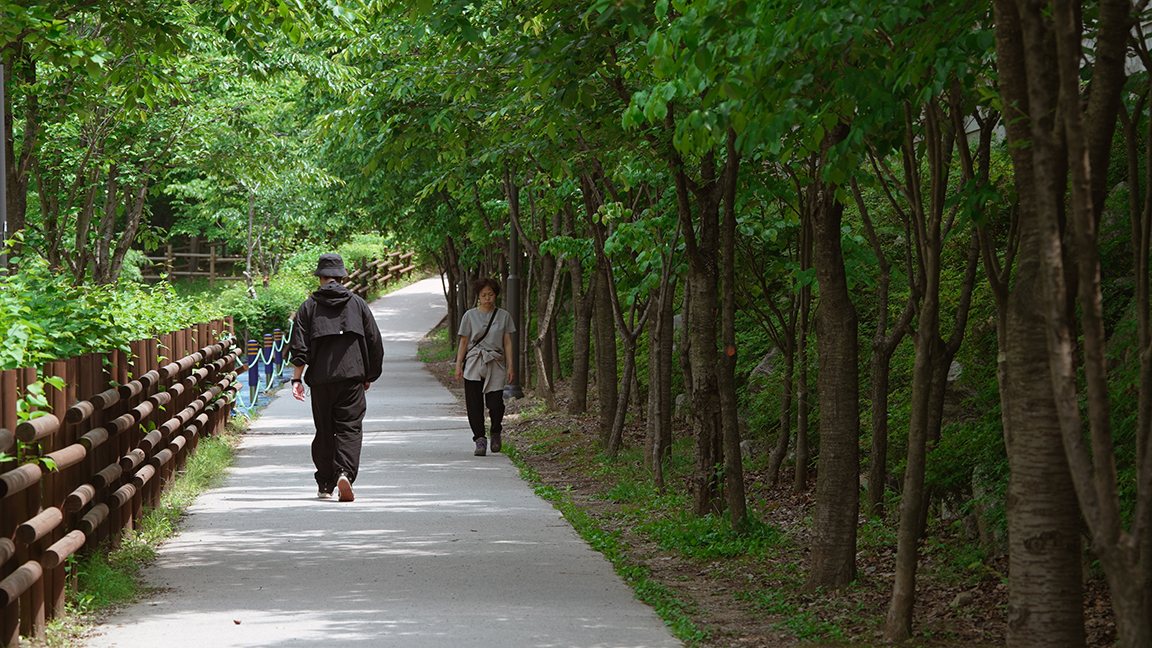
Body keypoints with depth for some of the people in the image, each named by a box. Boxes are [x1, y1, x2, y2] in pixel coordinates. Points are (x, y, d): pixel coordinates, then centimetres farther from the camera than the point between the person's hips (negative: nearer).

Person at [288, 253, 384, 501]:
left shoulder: (309, 306, 5)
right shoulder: (357, 304, 8)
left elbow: (299, 345, -3)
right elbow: (374, 342, 10)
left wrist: (297, 378, -3)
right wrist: (370, 376, 20)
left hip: (321, 378, 1)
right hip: (351, 376, -1)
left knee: (324, 431, 10)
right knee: (350, 427, -4)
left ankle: (325, 485, 14)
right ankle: (345, 472, -27)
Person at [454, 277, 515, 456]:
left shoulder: (503, 316, 8)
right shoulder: (470, 316, 5)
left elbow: (507, 343, 9)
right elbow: (463, 342, 7)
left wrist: (510, 367, 2)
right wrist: (458, 366, 1)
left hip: (495, 364, 0)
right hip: (474, 364, 0)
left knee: (496, 404, -10)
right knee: (474, 404, -6)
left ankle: (496, 432, 18)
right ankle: (480, 440, 3)